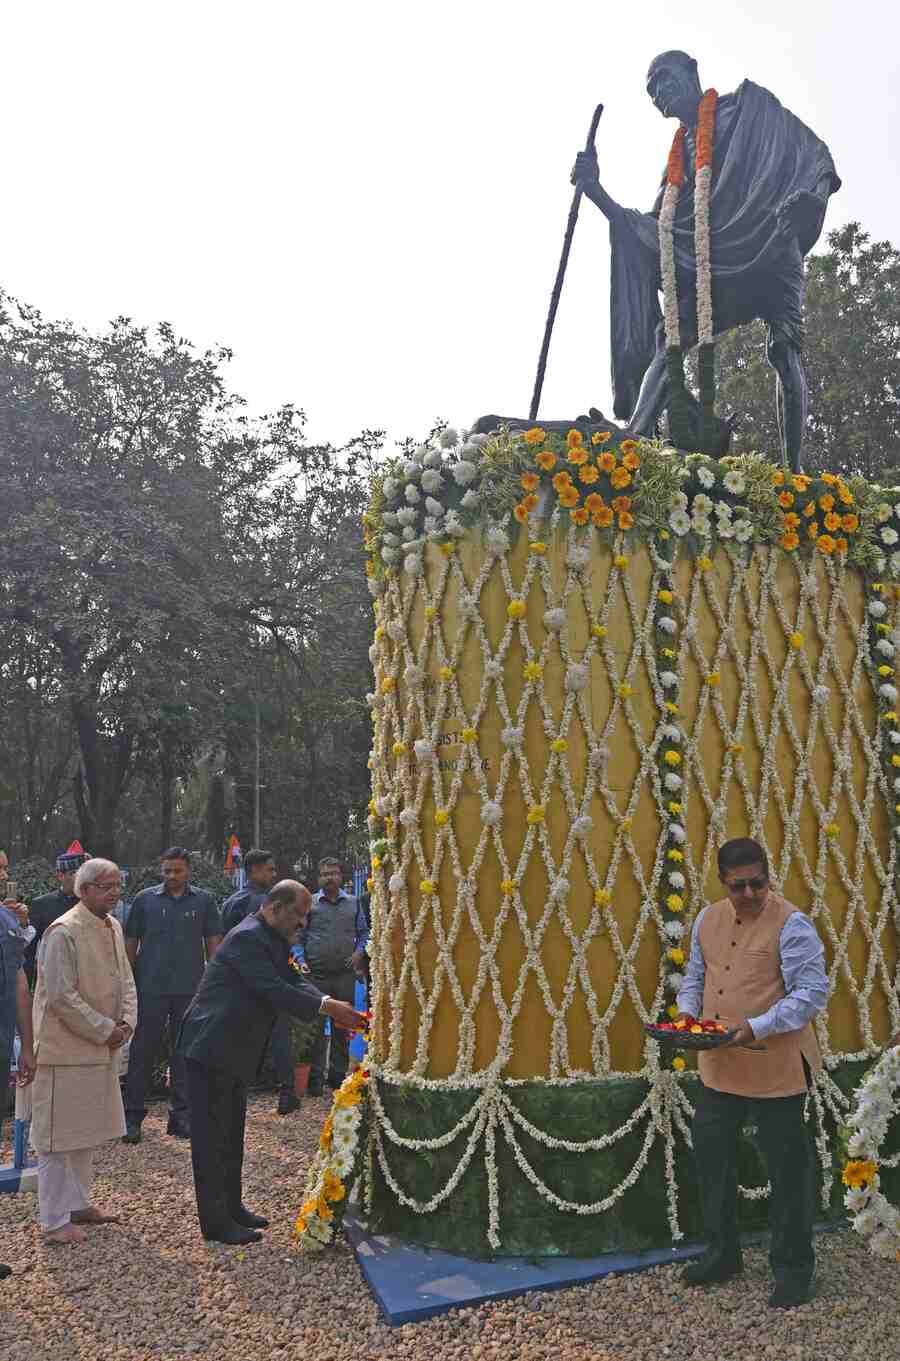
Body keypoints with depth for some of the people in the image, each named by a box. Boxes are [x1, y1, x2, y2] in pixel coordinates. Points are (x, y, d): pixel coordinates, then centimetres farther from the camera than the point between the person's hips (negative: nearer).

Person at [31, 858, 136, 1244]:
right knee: (58, 1136, 2)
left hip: (102, 1049, 9)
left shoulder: (113, 927, 7)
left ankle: (78, 1203, 33)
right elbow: (61, 996, -22)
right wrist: (106, 1030, -17)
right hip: (66, 1050, -9)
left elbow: (125, 981, 14)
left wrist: (126, 1022, -3)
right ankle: (54, 1220, 12)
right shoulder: (63, 933, -19)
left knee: (86, 1132, 19)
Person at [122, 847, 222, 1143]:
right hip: (151, 988, -1)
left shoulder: (203, 901, 4)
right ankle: (133, 1116, 12)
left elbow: (213, 943, 8)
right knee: (143, 1051, 1)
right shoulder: (145, 899, 3)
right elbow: (130, 942, 7)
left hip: (190, 989, 1)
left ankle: (180, 1114, 20)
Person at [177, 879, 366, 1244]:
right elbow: (274, 991, -29)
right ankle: (215, 1222, 9)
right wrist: (325, 1006, -27)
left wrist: (329, 1002, -9)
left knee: (231, 1134, 19)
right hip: (212, 1047, -11)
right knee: (212, 1136, 0)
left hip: (232, 1050, 11)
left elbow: (292, 981, 8)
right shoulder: (248, 938, -23)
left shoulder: (272, 939, 9)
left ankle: (231, 1207, 32)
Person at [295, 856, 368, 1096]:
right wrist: (301, 960, -8)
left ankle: (338, 1073, 21)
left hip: (345, 974, 2)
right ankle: (315, 1077, 10)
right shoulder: (310, 903, 3)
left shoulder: (353, 903, 10)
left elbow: (364, 932, 15)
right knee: (316, 1026, 1)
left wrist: (359, 952, -2)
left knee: (343, 1026, 10)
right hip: (316, 975, -2)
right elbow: (298, 936, 4)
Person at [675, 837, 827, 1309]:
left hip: (775, 1068, -6)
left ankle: (793, 1268, 24)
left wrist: (755, 1028, -25)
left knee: (787, 1168, 6)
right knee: (711, 1156, 15)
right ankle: (722, 1252, 34)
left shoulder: (791, 924, -15)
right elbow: (695, 975, 16)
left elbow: (812, 991, -18)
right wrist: (687, 1014, -3)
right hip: (718, 1067, 6)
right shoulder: (708, 919, 6)